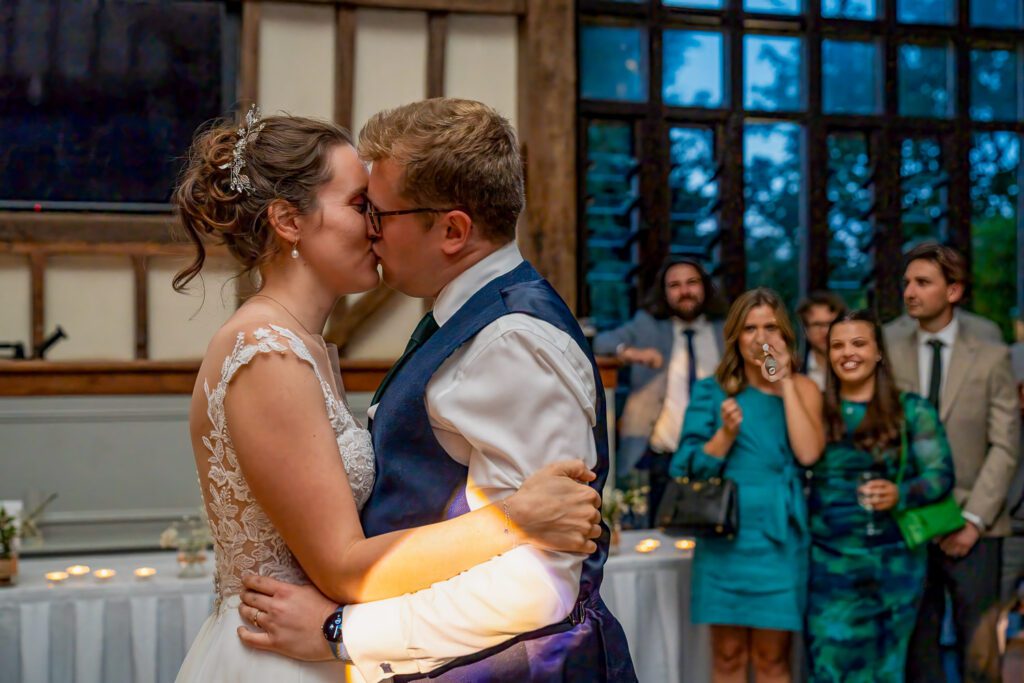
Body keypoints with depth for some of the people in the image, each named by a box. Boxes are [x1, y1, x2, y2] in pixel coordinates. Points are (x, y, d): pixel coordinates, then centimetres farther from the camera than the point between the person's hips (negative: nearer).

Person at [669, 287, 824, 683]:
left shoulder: (803, 389, 2)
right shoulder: (712, 390, 4)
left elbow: (808, 454, -15)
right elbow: (689, 468, -1)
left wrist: (785, 384, -12)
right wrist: (727, 433, -18)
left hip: (778, 538, -1)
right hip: (724, 536, 1)